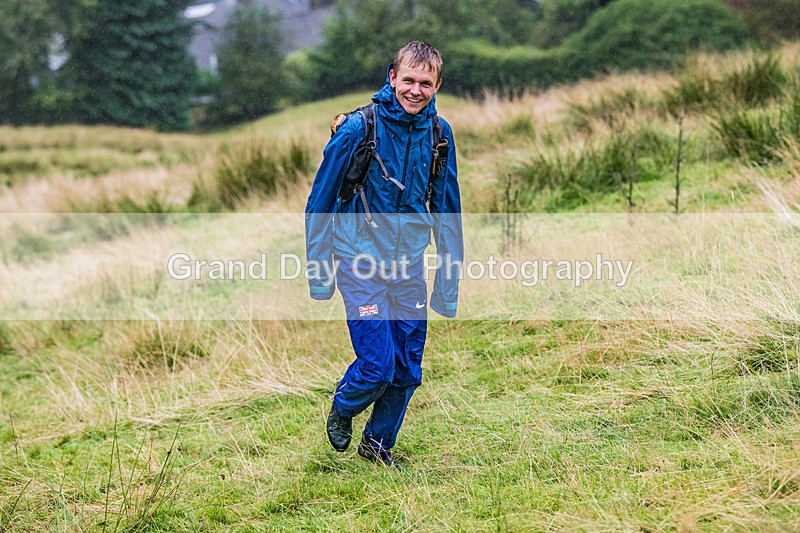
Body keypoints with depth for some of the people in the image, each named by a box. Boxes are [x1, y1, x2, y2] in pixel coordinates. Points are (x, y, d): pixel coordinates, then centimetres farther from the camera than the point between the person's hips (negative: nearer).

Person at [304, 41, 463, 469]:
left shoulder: (439, 133, 0)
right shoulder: (358, 129, -14)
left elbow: (446, 209, 9)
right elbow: (320, 201, -5)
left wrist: (448, 283, 7)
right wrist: (318, 272, -4)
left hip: (410, 264, 5)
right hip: (361, 262, -4)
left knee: (408, 369, 8)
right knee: (377, 364, -10)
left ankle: (379, 442, 32)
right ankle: (342, 409, 23)